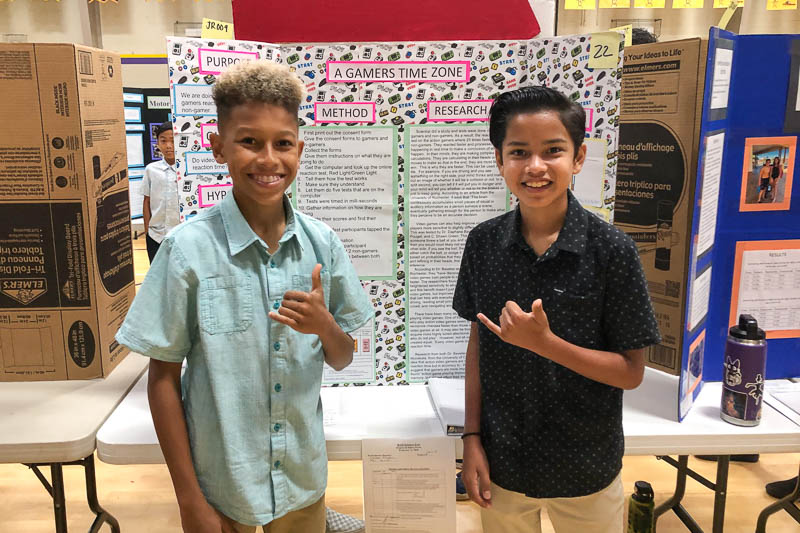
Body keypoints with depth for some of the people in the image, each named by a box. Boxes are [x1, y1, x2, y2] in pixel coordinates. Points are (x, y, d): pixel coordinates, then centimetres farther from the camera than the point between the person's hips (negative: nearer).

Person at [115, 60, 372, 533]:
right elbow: (164, 377, -8)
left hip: (304, 478, 3)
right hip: (221, 482, -3)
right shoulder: (189, 249, -15)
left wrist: (325, 326, -19)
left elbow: (343, 359, 2)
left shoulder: (322, 243, -6)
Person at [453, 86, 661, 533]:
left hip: (586, 473, -2)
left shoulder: (612, 250, -16)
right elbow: (479, 343, 2)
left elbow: (632, 372, -13)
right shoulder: (484, 243, -7)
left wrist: (544, 342, -26)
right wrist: (472, 438, -1)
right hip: (502, 465, 2)